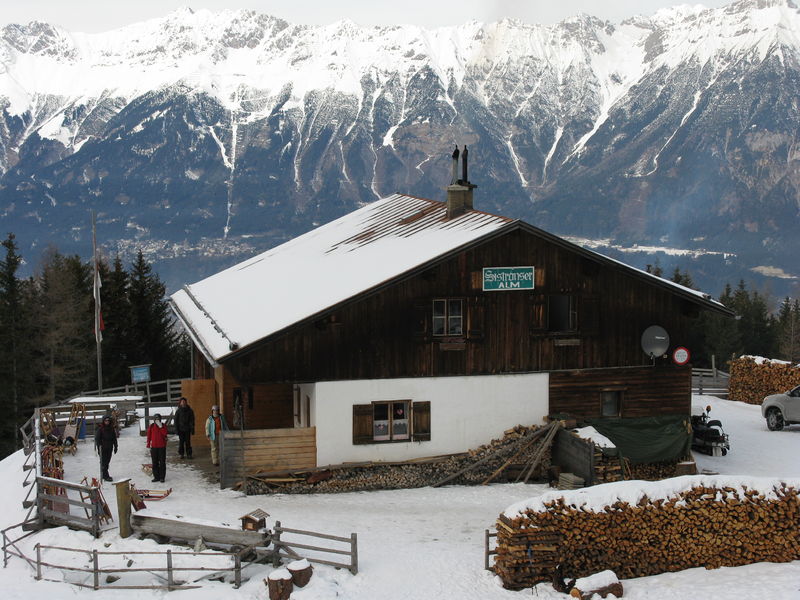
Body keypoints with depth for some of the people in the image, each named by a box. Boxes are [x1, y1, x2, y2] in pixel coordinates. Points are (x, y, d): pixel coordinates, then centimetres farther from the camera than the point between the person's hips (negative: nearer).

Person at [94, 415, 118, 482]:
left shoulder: (112, 429, 6)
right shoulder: (100, 429, -8)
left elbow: (114, 438, 14)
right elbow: (97, 439, -8)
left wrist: (115, 447, 13)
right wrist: (99, 448, -13)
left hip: (109, 448, 5)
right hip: (103, 448, -5)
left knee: (107, 462, 11)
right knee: (103, 462, -5)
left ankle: (104, 475, 23)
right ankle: (105, 476, -5)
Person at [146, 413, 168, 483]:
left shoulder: (163, 425, 0)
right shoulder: (151, 426, 2)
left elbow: (165, 433, -17)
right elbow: (149, 436, 7)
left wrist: (160, 427, -22)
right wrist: (149, 445, 5)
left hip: (162, 446, -2)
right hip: (154, 446, 2)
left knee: (162, 462, 1)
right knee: (155, 462, 5)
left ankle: (162, 477, 7)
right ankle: (156, 477, 13)